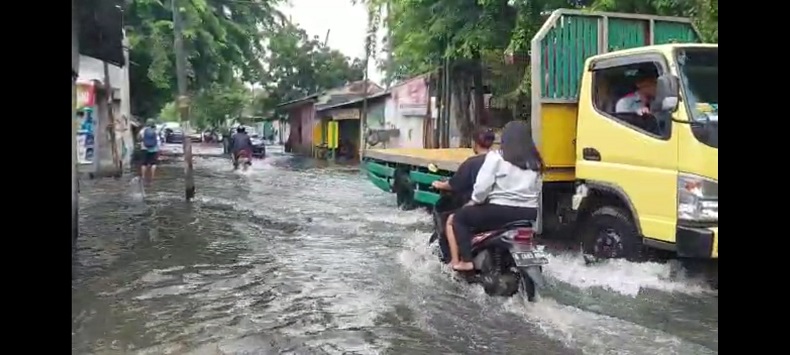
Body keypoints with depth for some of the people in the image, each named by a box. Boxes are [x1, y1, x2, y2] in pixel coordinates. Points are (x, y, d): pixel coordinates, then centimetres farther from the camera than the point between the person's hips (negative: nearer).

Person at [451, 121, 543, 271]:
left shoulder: (496, 157, -7)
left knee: (460, 217, 11)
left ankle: (466, 261, 3)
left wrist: (474, 201, 6)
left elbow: (482, 187, -12)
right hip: (529, 214, 7)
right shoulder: (535, 161, 12)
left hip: (502, 211, -7)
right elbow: (536, 190, 13)